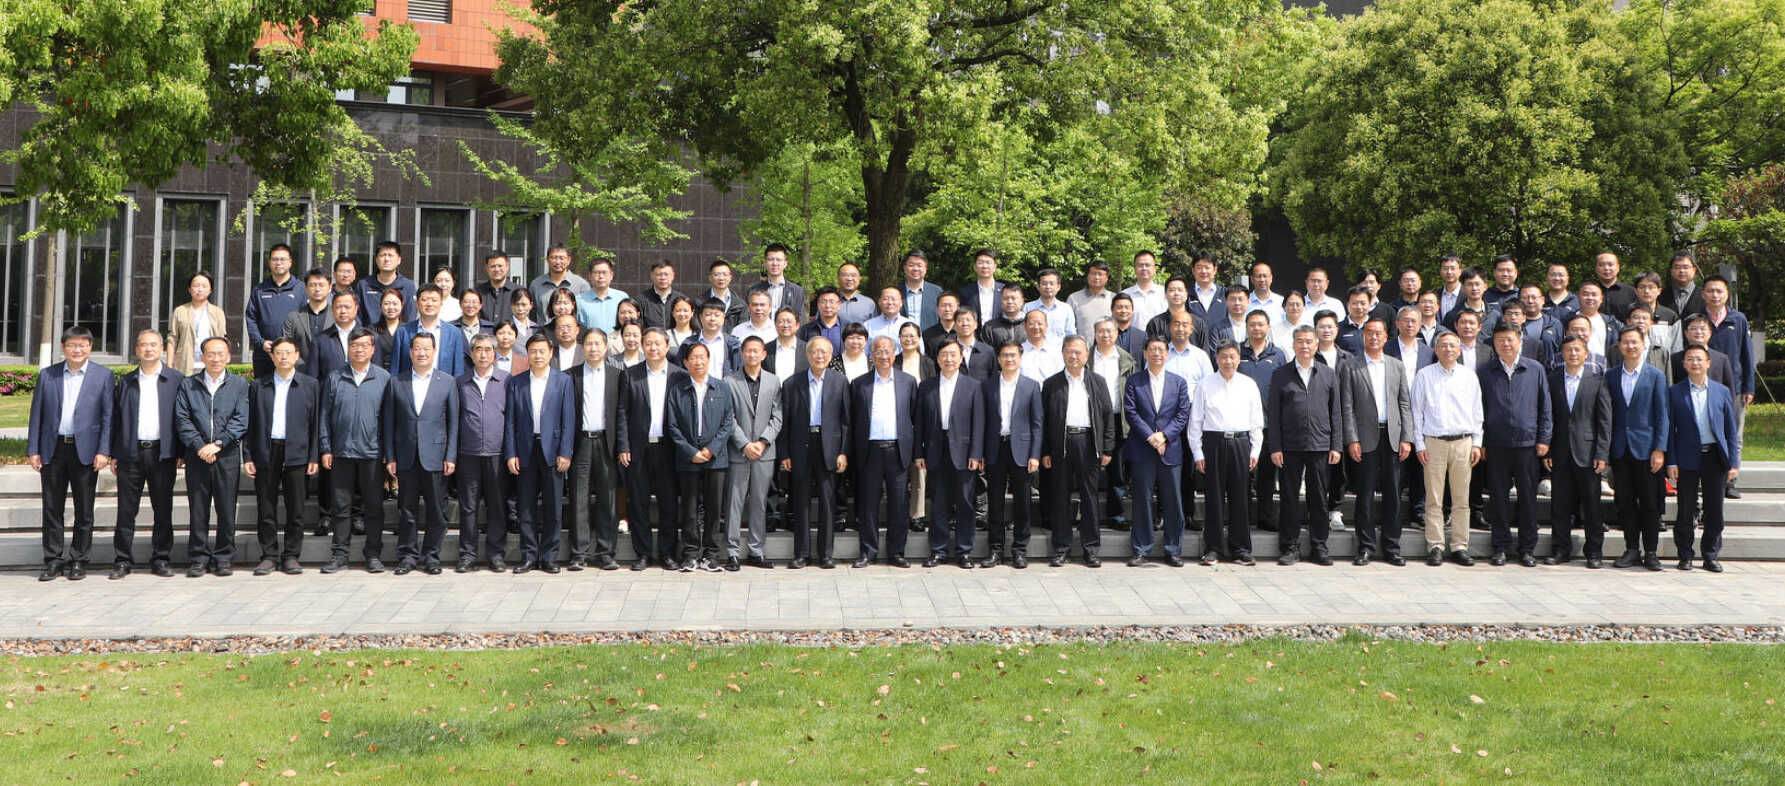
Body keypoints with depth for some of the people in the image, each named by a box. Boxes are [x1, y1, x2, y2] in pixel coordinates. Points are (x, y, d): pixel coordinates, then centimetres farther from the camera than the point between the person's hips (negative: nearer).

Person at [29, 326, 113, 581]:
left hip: (85, 451, -2)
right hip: (53, 449, 2)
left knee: (84, 509, 3)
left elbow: (108, 416, -1)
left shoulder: (103, 375, 2)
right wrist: (33, 450, 2)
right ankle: (53, 560, 12)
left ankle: (78, 560, 12)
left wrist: (104, 451, -9)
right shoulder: (47, 375, 8)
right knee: (52, 508, 5)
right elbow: (37, 414, 8)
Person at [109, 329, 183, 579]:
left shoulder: (175, 380, 6)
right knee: (126, 510, 1)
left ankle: (161, 560, 11)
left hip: (162, 453, -1)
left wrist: (182, 451, -3)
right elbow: (116, 418, 12)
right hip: (131, 453, 1)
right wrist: (114, 454, 6)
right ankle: (123, 561, 7)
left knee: (163, 510, 3)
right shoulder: (126, 382, 12)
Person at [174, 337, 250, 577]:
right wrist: (199, 445, -10)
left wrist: (217, 444, -11)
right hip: (197, 456, 1)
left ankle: (223, 558, 9)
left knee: (227, 509, 0)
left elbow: (241, 420, -2)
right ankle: (198, 559, 8)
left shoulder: (239, 384, 7)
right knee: (198, 509, 2)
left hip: (227, 455, -1)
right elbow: (182, 420, 2)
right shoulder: (188, 385, 10)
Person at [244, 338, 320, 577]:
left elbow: (315, 423, 5)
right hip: (265, 453, 1)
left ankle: (291, 556, 10)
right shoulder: (258, 386, 10)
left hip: (296, 454, -1)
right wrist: (248, 456, 2)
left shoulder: (310, 386, 7)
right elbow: (250, 423, 9)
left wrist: (314, 457, -1)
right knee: (266, 509, 3)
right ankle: (269, 555, 11)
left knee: (295, 509, 1)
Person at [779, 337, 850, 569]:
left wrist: (844, 452, -3)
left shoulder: (840, 381, 5)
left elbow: (846, 419, 3)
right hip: (801, 447, 0)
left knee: (828, 501, 1)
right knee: (801, 503, 4)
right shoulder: (792, 384, 4)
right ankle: (801, 553, 10)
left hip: (829, 446, 0)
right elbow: (785, 421, 5)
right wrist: (784, 454, 0)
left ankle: (826, 552, 8)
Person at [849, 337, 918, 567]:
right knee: (868, 503, 2)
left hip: (898, 451, 0)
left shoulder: (908, 382, 9)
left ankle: (896, 552, 11)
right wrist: (852, 452, 1)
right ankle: (868, 552, 11)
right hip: (870, 451, 0)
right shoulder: (859, 383, 7)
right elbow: (852, 420, 8)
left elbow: (915, 418, 9)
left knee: (899, 505, 2)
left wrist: (914, 452, 2)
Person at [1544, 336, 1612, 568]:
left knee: (1592, 504, 1)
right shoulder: (1552, 380, 8)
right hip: (1560, 453, 2)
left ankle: (1594, 551, 9)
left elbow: (1605, 421, 0)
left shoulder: (1597, 381, 2)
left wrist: (1602, 454, -7)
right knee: (1560, 504, 5)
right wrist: (1545, 451, 0)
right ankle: (1560, 550, 14)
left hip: (1587, 452, -2)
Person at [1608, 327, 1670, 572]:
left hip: (1646, 448, -2)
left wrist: (1659, 449, -8)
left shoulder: (1655, 376, 2)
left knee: (1650, 503, -1)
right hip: (1620, 449, 2)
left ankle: (1651, 552, 6)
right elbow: (1608, 414, 10)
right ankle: (1632, 550, 13)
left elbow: (1662, 416, 0)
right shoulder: (1611, 376, 9)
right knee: (1625, 503, 5)